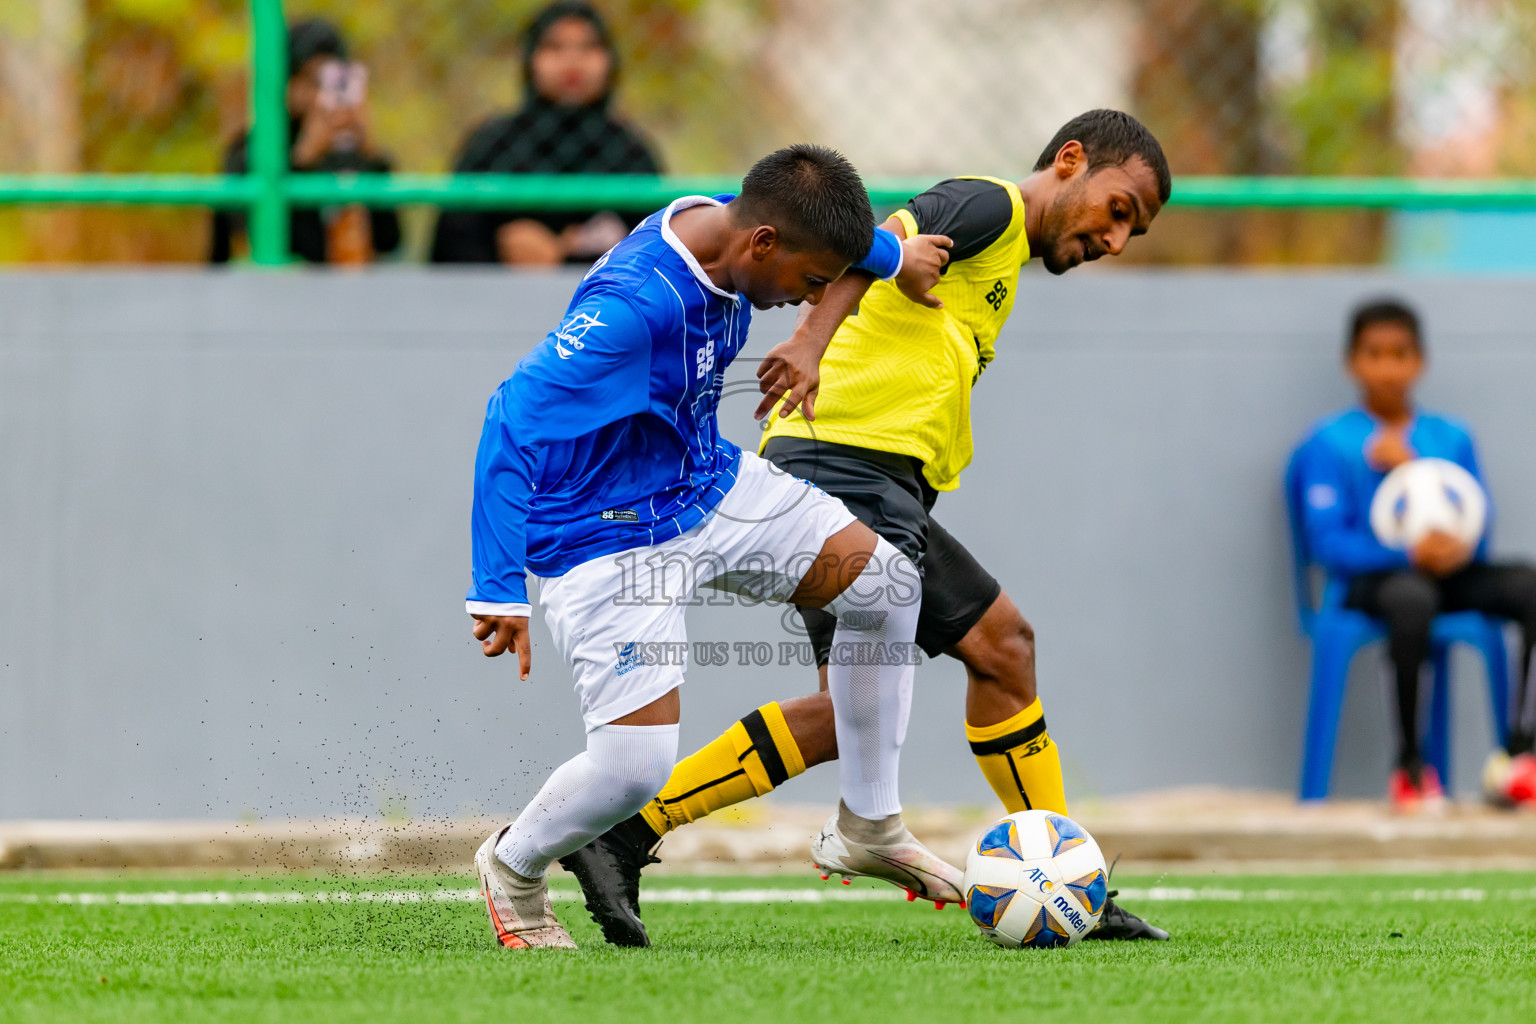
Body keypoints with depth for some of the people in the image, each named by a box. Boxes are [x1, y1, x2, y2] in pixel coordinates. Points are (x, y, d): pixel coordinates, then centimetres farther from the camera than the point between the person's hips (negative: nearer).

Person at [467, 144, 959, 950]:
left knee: (886, 583, 6)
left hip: (708, 485, 9)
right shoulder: (633, 304, -35)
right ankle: (512, 870, 14)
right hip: (610, 536, -9)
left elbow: (832, 224, 17)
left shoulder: (730, 224, -10)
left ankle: (869, 825, 22)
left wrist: (895, 257, 34)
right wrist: (499, 590, -39)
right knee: (638, 764, -18)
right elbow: (513, 417, -37)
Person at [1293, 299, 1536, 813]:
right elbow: (1330, 544, -5)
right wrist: (1411, 554, -19)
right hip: (1369, 579, -4)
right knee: (1412, 598, -41)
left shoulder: (1452, 438, 17)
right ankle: (1409, 765, -28)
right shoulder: (1330, 443, 5)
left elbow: (1479, 532, 10)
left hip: (1450, 576, 4)